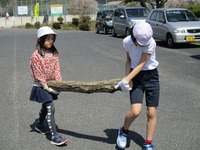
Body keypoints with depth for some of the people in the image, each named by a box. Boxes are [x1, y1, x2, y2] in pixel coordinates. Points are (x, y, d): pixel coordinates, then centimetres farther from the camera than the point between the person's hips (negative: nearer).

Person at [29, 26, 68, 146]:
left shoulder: (54, 53, 1)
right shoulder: (36, 55, -18)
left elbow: (56, 68, 0)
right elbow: (39, 74, -17)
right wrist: (46, 87, -18)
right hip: (41, 86, -7)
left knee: (46, 106, 21)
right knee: (51, 109, -13)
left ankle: (40, 125, 45)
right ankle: (55, 136, -11)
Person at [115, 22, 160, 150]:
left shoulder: (151, 43, -20)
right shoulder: (127, 41, -9)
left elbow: (141, 64, -21)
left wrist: (126, 80, -26)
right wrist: (126, 79, -6)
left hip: (151, 76, -1)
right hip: (135, 76, 1)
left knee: (151, 112, -1)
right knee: (135, 111, -15)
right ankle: (124, 131, 16)